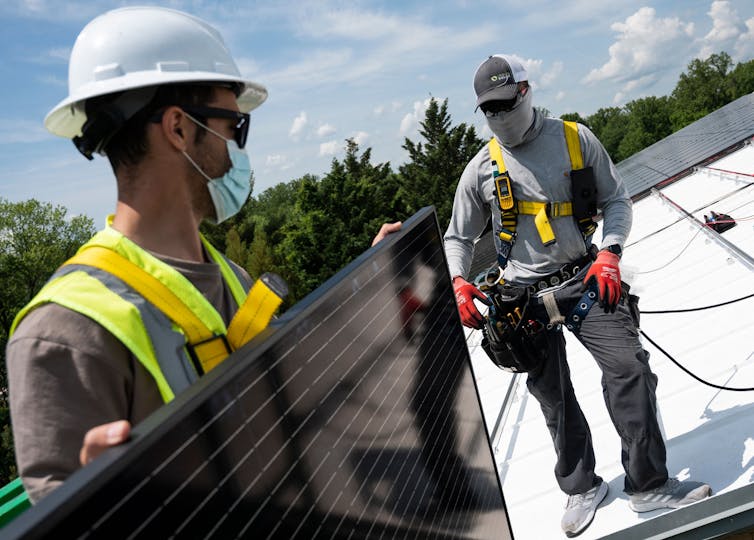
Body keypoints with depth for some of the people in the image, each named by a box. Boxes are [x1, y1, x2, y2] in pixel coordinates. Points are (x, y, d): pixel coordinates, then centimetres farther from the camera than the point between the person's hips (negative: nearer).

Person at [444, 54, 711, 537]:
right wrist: (459, 283, -7)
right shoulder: (481, 169, 3)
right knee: (554, 398, 10)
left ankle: (649, 485, 2)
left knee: (629, 366, -15)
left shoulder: (576, 139, 2)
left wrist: (610, 251, -10)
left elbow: (616, 200, 6)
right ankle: (582, 487, 31)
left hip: (585, 279, 0)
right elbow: (458, 238, 11)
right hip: (525, 298, 1)